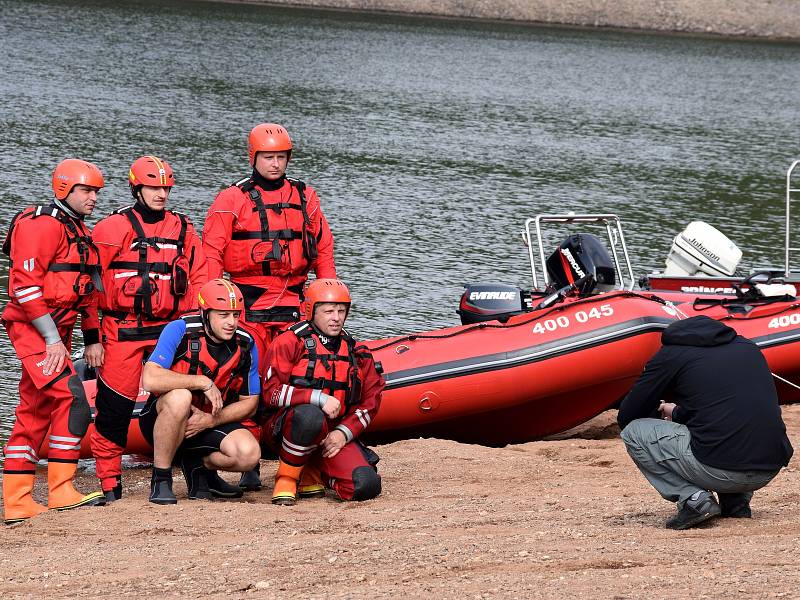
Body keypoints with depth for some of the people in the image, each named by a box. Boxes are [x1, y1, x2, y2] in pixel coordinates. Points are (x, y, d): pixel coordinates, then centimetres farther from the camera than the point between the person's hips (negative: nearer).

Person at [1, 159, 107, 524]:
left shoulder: (80, 232, 19)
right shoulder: (43, 224, -12)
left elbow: (86, 291, 26)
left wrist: (92, 339, 20)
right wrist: (53, 339, -19)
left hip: (55, 333, 10)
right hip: (33, 329, -10)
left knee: (36, 413, 10)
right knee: (72, 401, -18)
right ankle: (61, 492, -14)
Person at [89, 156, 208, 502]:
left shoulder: (183, 230, 11)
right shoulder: (112, 229, -1)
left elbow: (199, 279, 14)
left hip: (170, 328, 3)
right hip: (123, 329, -3)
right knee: (115, 406, -3)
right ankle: (109, 482, 6)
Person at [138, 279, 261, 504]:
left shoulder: (245, 345, -6)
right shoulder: (181, 331, -19)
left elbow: (249, 402, 2)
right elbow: (150, 380, -32)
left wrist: (211, 420, -15)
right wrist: (203, 382, -30)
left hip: (212, 422, 4)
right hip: (161, 417, -4)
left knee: (249, 453, -24)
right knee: (180, 397, -39)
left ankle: (198, 464, 10)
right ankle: (161, 479, -20)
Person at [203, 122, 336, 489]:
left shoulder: (305, 198, 13)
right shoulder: (231, 200, 3)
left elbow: (323, 249, 17)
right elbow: (211, 253, 0)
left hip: (294, 305, 3)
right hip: (248, 306, -3)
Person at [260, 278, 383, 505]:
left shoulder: (356, 352, 12)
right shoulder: (290, 342, -3)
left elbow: (371, 401, 12)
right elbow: (272, 392, -13)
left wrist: (344, 433, -6)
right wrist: (319, 398, -22)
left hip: (335, 434, 5)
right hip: (285, 429, -5)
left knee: (366, 486, -20)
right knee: (310, 415, -42)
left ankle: (312, 471, 13)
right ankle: (286, 478, -16)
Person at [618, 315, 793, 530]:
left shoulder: (671, 354, 8)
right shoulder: (747, 347, 23)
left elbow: (626, 416, 14)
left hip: (719, 469, -6)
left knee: (633, 432, 12)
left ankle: (693, 498, -2)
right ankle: (737, 500, 18)